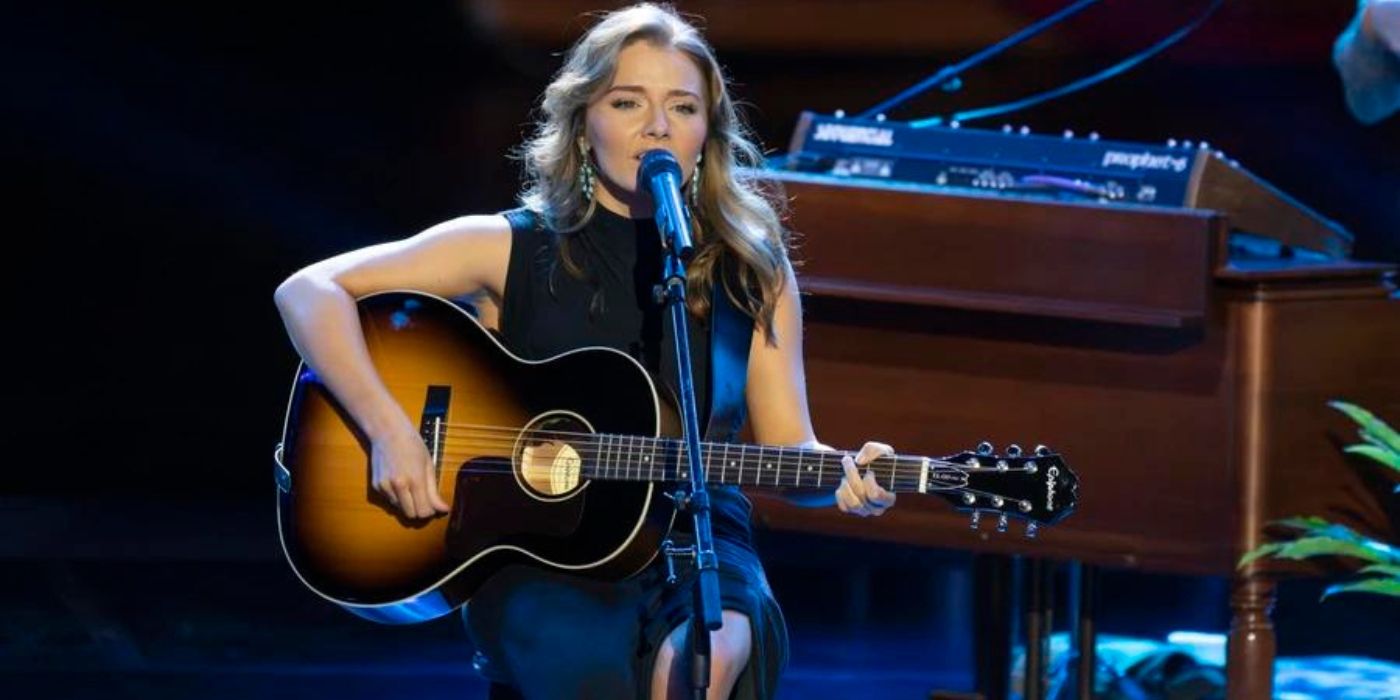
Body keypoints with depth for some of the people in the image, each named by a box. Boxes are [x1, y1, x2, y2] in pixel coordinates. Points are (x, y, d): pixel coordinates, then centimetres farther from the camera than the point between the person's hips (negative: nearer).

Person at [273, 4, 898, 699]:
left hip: (693, 538, 2)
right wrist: (389, 430, -16)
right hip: (536, 551, -2)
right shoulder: (514, 249, 1)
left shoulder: (752, 271, 7)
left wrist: (844, 475, -18)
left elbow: (788, 451, 6)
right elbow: (309, 291, -2)